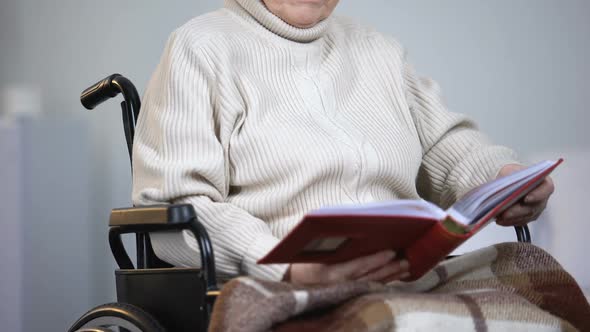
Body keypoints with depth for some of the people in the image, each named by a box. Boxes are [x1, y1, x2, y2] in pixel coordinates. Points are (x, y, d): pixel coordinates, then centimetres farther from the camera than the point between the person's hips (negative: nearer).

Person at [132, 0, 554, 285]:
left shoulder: (381, 50, 25)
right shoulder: (201, 47, 5)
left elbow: (444, 143, 27)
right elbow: (174, 207, -6)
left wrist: (503, 176, 2)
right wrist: (288, 270, -22)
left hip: (411, 284, 6)